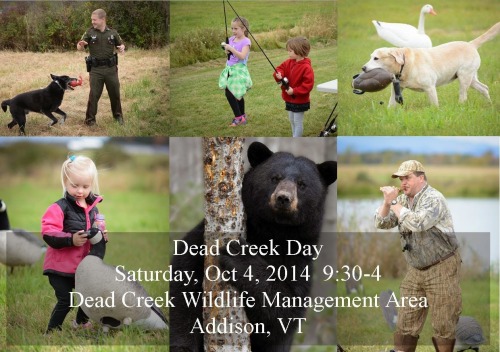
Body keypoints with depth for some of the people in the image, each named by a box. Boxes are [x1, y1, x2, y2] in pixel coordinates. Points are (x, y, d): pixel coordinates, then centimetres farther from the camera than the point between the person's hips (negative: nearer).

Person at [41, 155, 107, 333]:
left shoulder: (93, 208, 6)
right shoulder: (59, 208, -16)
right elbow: (48, 234, -24)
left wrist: (101, 235, -5)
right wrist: (71, 239, -34)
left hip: (83, 265, 7)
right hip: (60, 266, -7)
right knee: (65, 301, -9)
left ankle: (81, 321, 47)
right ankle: (52, 332, 6)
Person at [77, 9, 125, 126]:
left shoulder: (112, 32, 3)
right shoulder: (90, 32, -2)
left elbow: (121, 44, 15)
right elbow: (79, 48, -3)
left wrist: (122, 47, -9)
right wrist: (81, 44, -26)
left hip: (111, 68, 2)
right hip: (96, 69, -2)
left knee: (115, 93, 12)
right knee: (94, 95, -4)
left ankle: (118, 115, 30)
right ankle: (90, 119, 5)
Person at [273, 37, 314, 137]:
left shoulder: (306, 67, -22)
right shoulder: (289, 63, 1)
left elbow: (308, 84, -25)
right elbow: (281, 68, 6)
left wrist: (294, 91, -27)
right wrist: (279, 75, -19)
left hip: (300, 101, -8)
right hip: (289, 99, 8)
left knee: (298, 122, -1)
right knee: (292, 121, 19)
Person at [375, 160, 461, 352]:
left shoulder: (434, 198, -16)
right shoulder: (403, 200, 8)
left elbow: (417, 223, -31)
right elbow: (381, 223, 7)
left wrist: (394, 202, -19)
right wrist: (387, 202, -10)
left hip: (441, 269, -7)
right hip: (415, 270, 7)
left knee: (444, 326, -2)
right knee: (405, 323, 8)